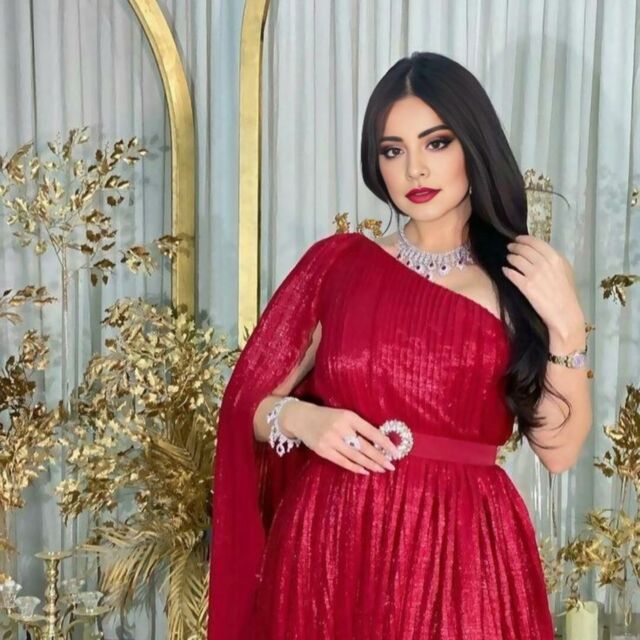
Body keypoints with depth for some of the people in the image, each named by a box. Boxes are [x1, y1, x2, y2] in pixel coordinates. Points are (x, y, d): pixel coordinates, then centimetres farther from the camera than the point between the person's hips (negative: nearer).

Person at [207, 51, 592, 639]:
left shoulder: (527, 281, 2)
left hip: (464, 549, 0)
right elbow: (250, 403, 6)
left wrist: (566, 327, -12)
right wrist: (299, 418, -14)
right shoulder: (338, 262, 2)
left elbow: (559, 449, -2)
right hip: (332, 543, 1)